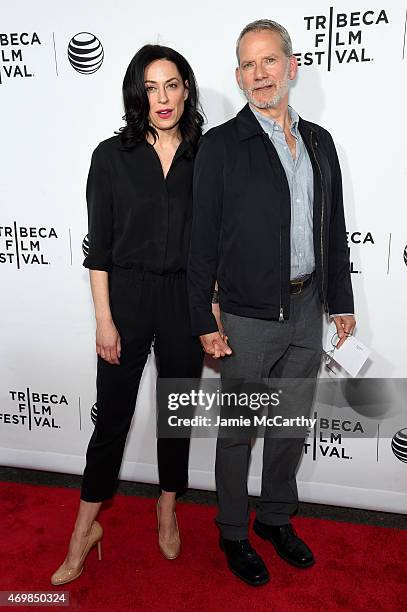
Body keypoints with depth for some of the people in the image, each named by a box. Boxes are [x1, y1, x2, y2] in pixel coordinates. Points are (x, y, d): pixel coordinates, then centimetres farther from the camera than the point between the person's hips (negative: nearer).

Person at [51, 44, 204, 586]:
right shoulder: (112, 155, -2)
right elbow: (99, 246, -3)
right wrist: (104, 319, -7)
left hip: (186, 299, 2)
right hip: (127, 296, -1)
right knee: (113, 415, 7)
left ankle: (167, 510, 37)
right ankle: (86, 528, 27)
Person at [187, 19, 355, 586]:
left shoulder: (319, 141, 9)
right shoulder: (220, 145, -7)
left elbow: (334, 227, 12)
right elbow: (203, 239, -9)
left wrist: (341, 300, 11)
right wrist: (206, 322, -12)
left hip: (306, 311, 5)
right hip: (247, 318, -5)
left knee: (292, 423, 18)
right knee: (238, 431, 10)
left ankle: (276, 518, 41)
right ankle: (233, 532, 33)